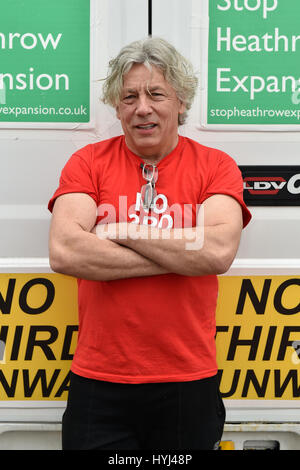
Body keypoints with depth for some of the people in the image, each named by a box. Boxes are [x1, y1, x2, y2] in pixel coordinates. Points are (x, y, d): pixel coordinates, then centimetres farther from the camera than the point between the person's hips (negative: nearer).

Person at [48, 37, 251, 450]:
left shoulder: (216, 166, 0)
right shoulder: (88, 162, 0)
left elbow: (219, 252, -18)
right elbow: (63, 252, -16)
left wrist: (118, 229, -13)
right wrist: (181, 255, -14)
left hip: (189, 384, 1)